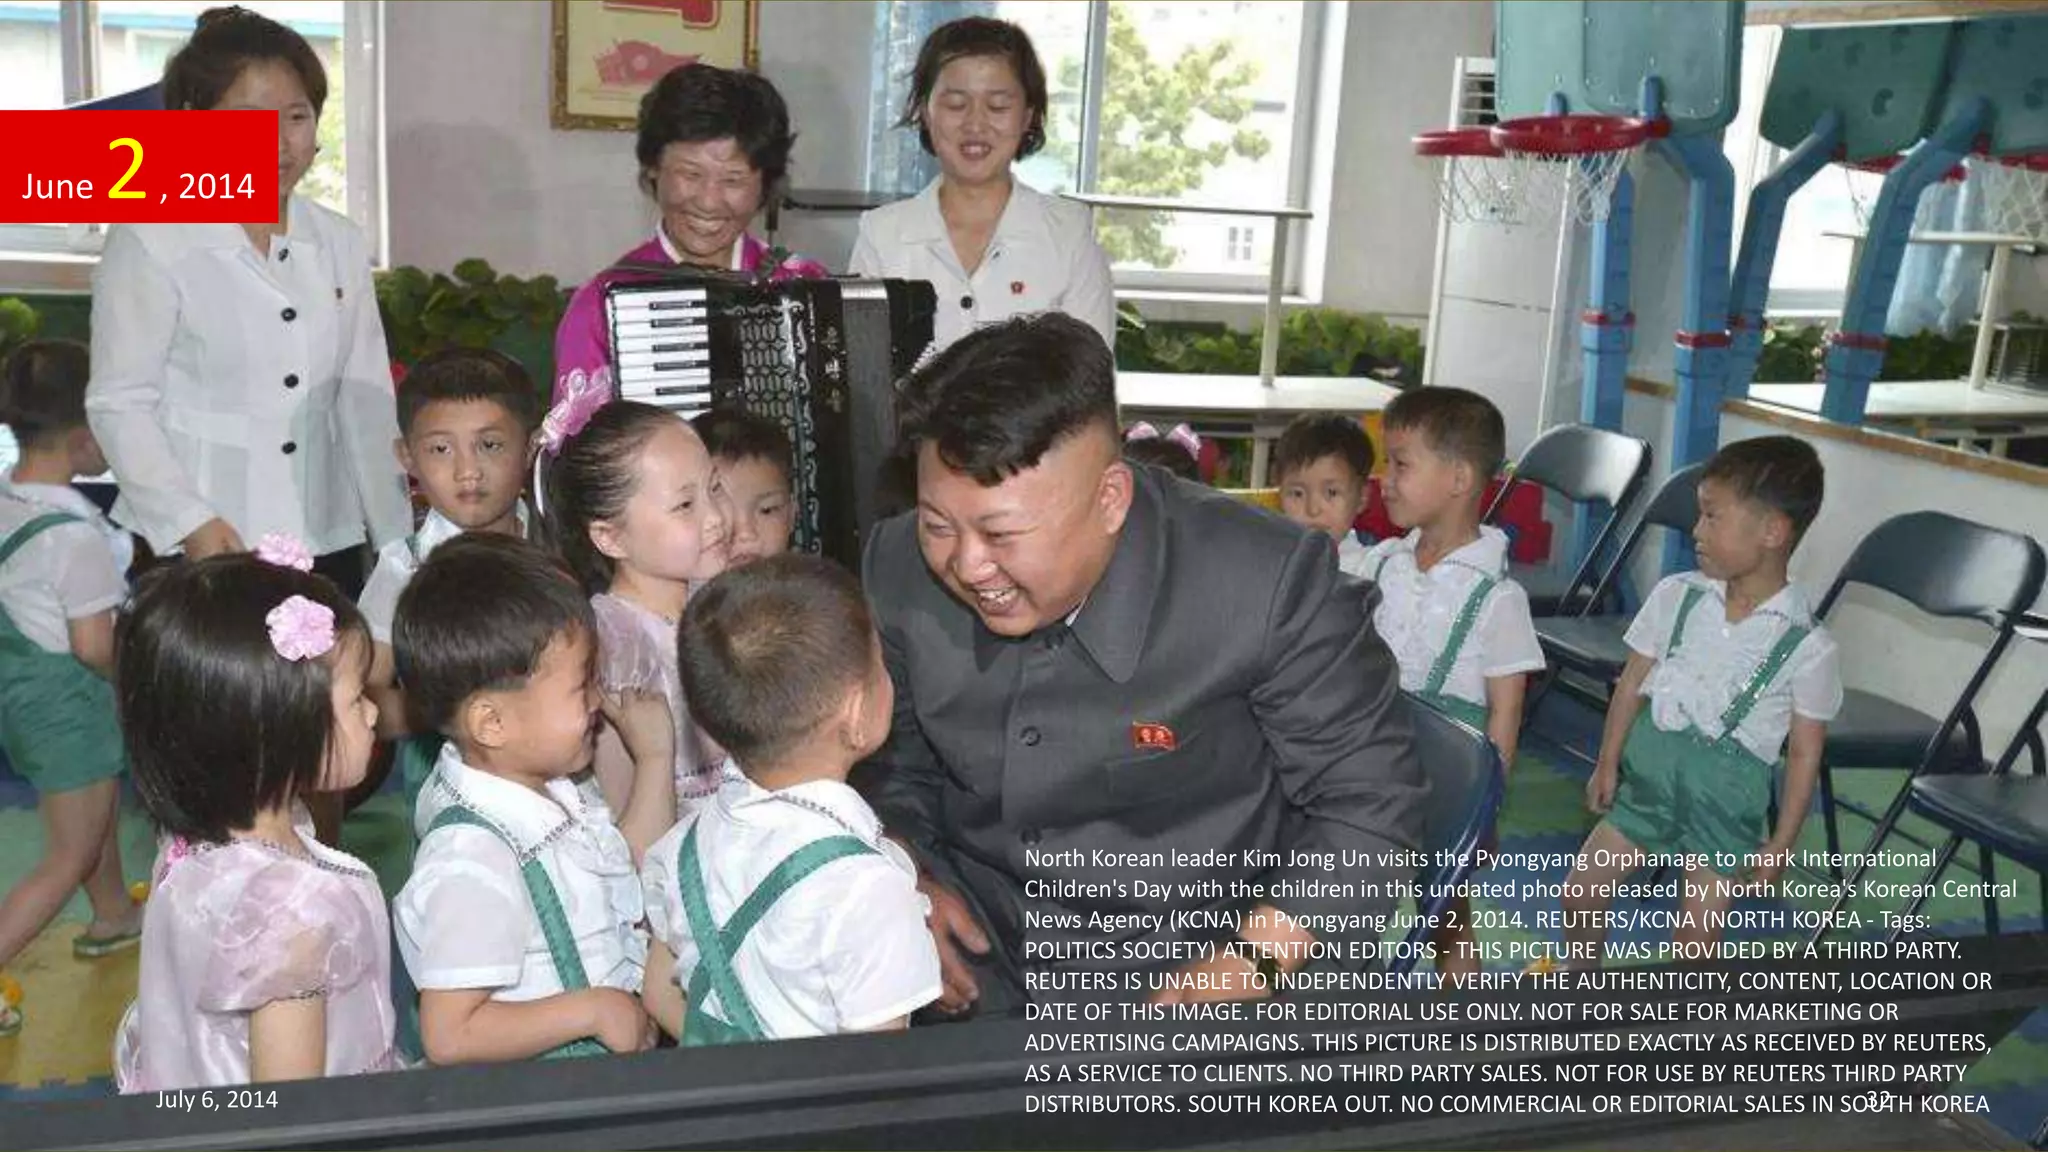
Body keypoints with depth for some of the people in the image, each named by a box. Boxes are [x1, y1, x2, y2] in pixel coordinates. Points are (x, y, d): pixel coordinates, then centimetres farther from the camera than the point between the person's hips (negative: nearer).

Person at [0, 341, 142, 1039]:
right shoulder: (76, 531, -28)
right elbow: (93, 645, -26)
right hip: (66, 699, -9)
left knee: (99, 806, 31)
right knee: (69, 858, 5)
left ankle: (114, 916, 51)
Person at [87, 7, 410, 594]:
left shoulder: (341, 246, 11)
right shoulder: (151, 244, -4)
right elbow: (118, 403, -5)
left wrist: (396, 539, 7)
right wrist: (190, 521, -17)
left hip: (328, 545, 4)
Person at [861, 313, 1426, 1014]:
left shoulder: (1269, 585, -21)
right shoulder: (900, 569, -8)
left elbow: (1368, 800, -11)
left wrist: (1249, 966, -20)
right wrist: (907, 876, -6)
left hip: (1186, 960, 0)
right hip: (972, 957, 1)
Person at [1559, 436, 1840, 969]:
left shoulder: (1808, 646, -14)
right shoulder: (1676, 595, -6)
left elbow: (1805, 753, -8)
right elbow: (1633, 682, 3)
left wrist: (1780, 845, -5)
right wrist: (1607, 762, 4)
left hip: (1726, 798, -3)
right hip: (1651, 770, 4)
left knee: (1697, 935, 3)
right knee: (1581, 891, 11)